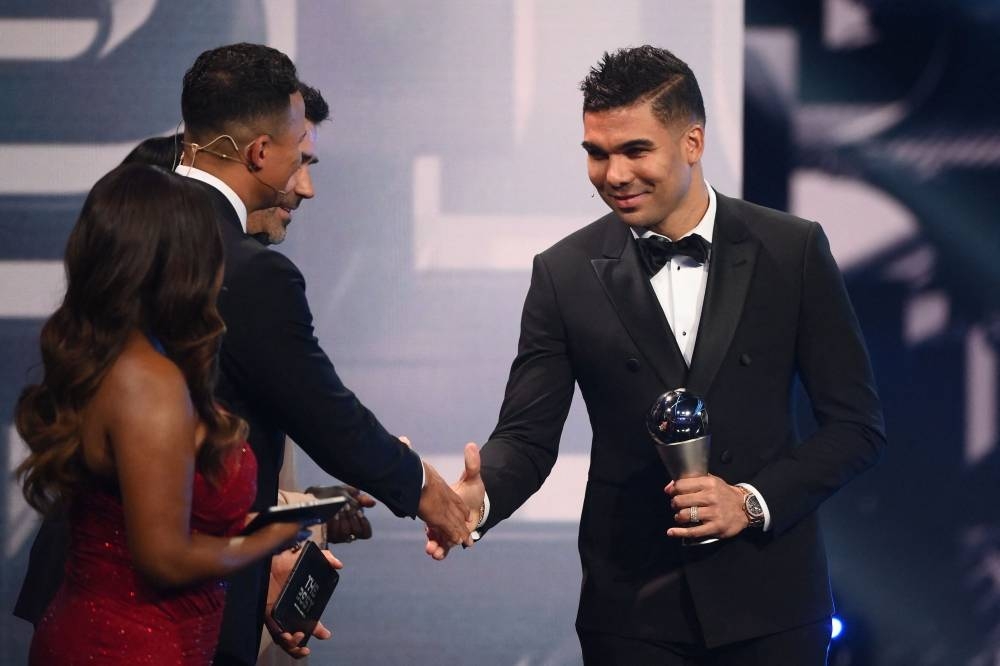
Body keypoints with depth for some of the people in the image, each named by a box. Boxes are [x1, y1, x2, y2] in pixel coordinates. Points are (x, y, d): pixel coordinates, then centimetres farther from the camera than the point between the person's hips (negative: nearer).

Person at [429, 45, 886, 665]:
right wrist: (480, 496, -22)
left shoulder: (793, 252, -3)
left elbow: (857, 422, 0)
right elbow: (528, 434, -1)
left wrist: (754, 501, -13)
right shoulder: (566, 273, 0)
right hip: (632, 609, 1)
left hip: (768, 602, -1)